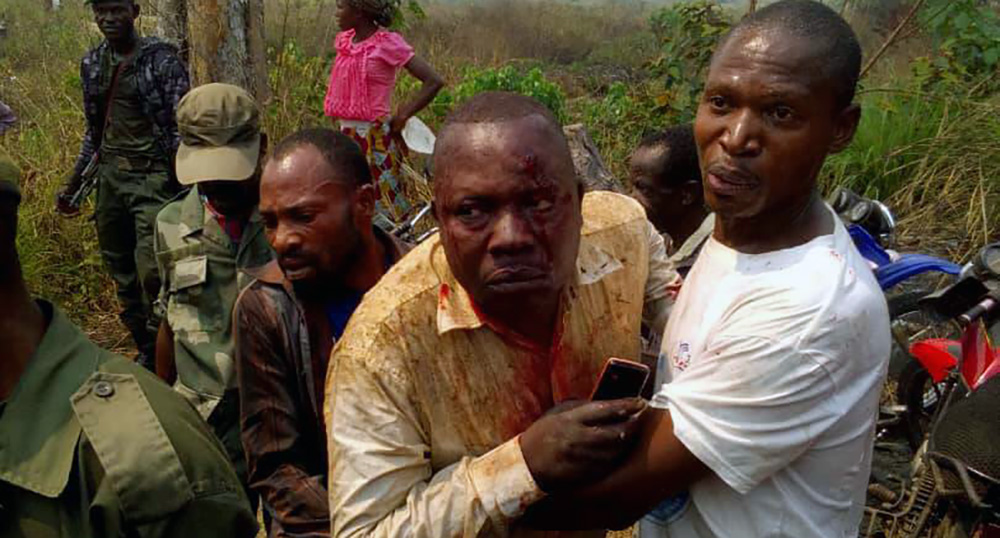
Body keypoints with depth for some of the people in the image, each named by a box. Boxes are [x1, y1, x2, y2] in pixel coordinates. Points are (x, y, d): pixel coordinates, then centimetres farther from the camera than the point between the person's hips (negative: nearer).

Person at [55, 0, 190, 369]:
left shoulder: (162, 59, -5)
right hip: (110, 177, 6)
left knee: (151, 272, -13)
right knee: (121, 273, 10)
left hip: (153, 177, -6)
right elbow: (94, 131, 20)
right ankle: (145, 350, 24)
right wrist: (72, 185, 20)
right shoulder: (91, 63, 12)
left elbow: (182, 127, -9)